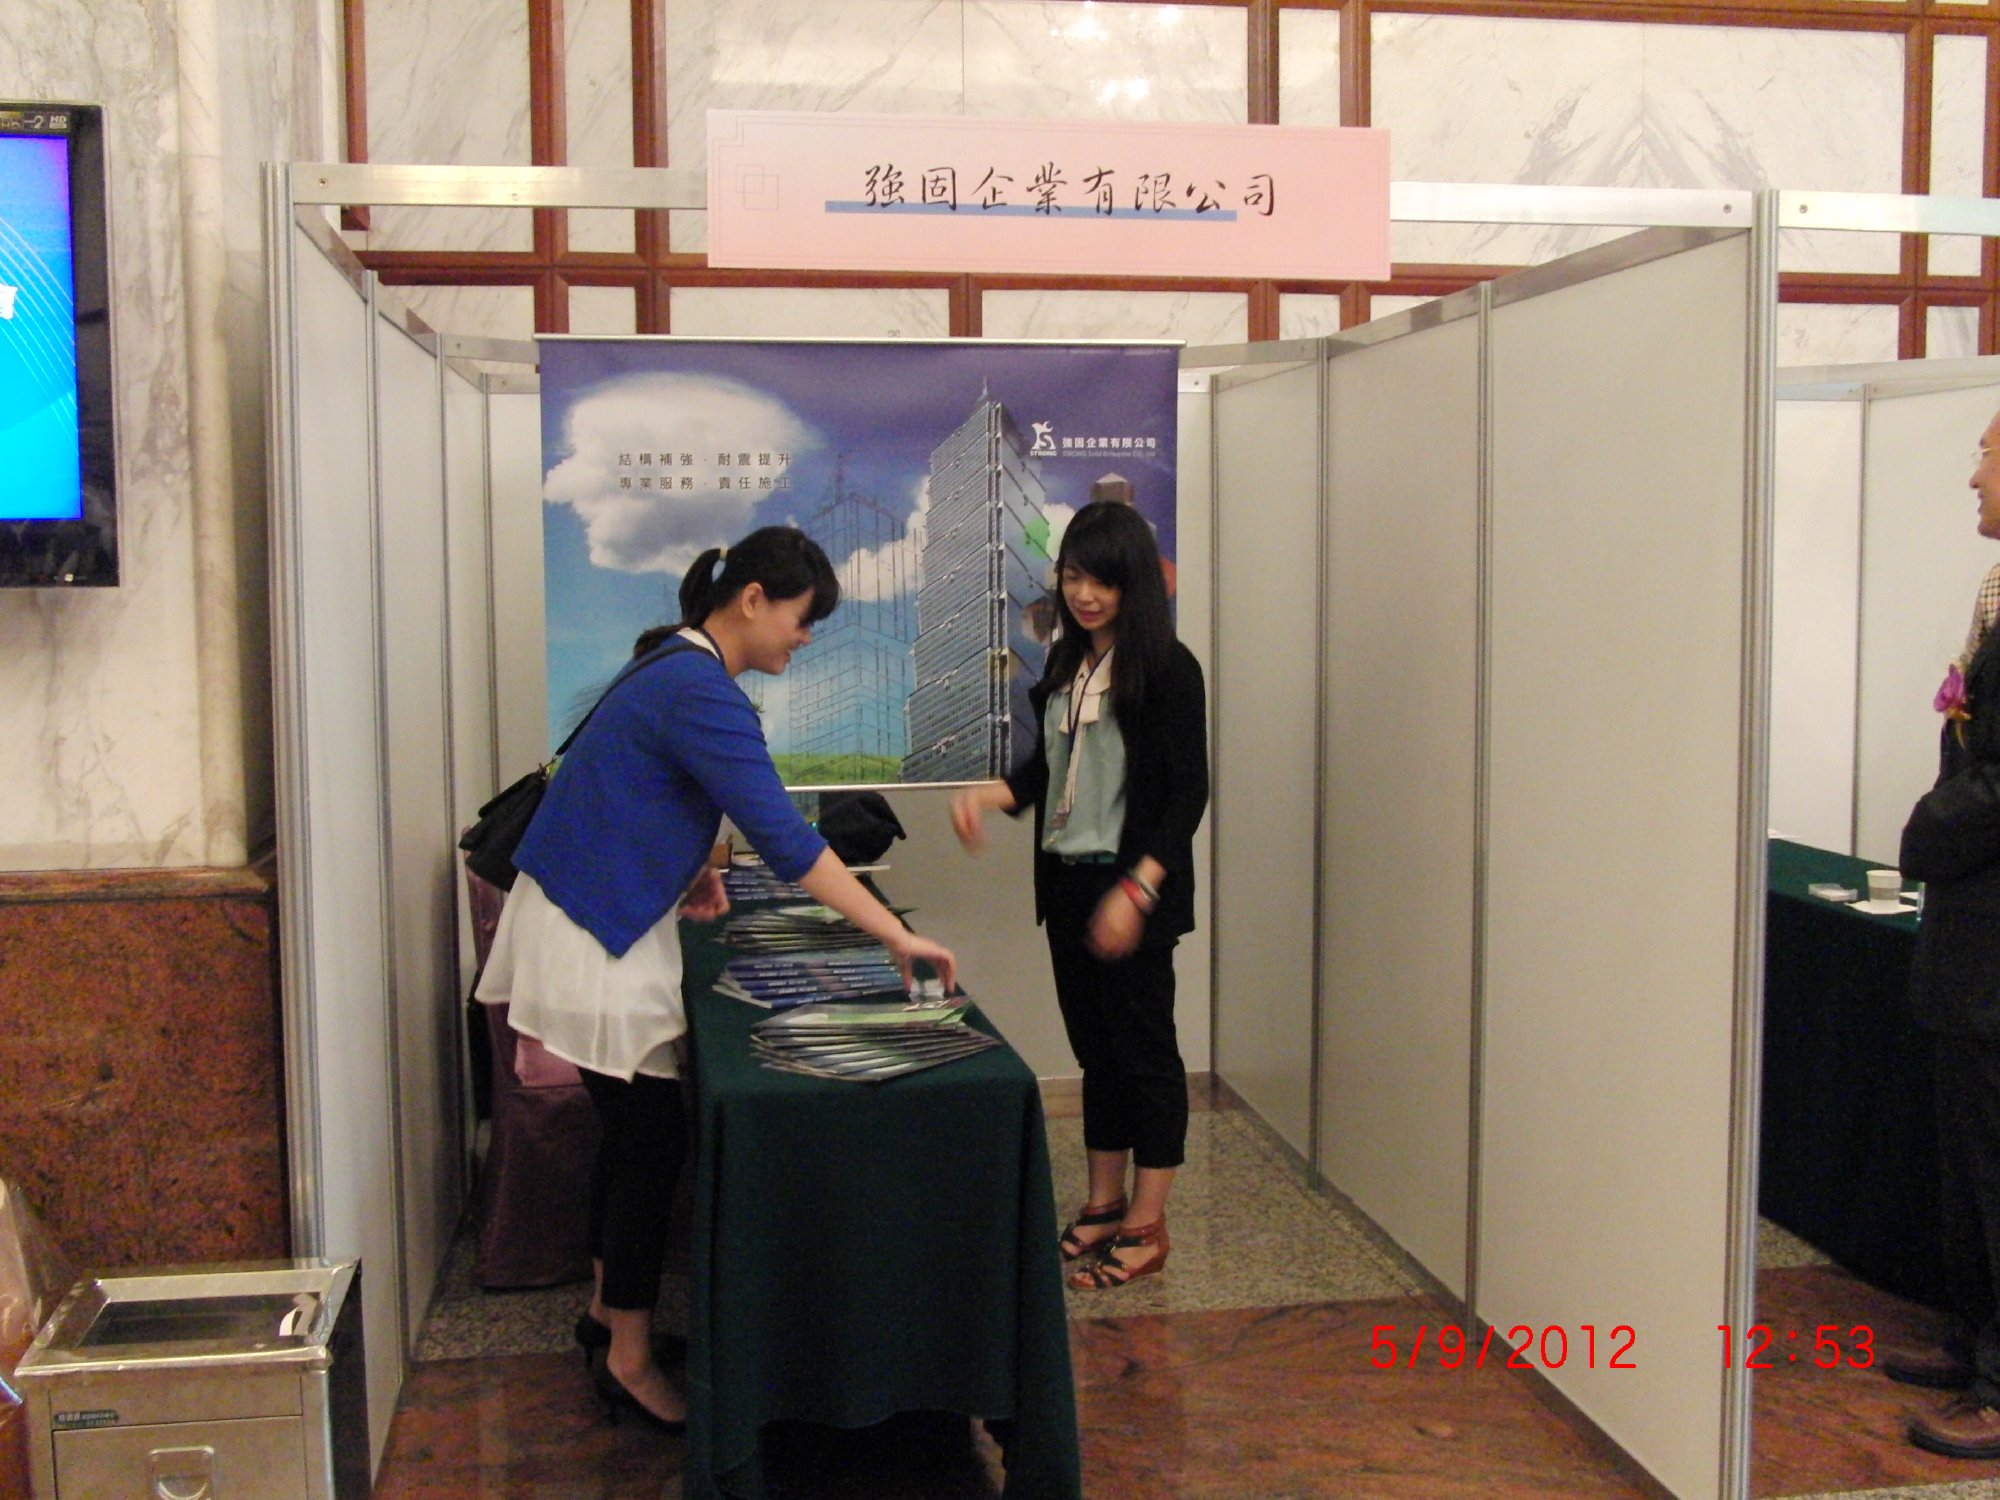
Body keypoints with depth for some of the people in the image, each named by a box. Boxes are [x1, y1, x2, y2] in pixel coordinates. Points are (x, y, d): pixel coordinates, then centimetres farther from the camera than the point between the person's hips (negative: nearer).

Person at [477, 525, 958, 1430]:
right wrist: (900, 939, -26)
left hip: (599, 921, 10)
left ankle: (609, 1310, 33)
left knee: (633, 1126, 18)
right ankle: (629, 1361, 10)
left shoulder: (678, 667, 9)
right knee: (653, 1137, -2)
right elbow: (786, 839, -28)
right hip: (594, 941, -10)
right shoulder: (703, 696, -23)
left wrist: (686, 865, 7)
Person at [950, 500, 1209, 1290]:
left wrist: (1136, 890, -21)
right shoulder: (1067, 662, 10)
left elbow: (1187, 793, -13)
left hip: (1132, 888, -7)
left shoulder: (1166, 668, -11)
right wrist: (988, 795, -3)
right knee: (1096, 1046, 15)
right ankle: (1104, 1204, 27)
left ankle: (1146, 1228, 11)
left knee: (1143, 1047, 1)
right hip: (1068, 881, 7)